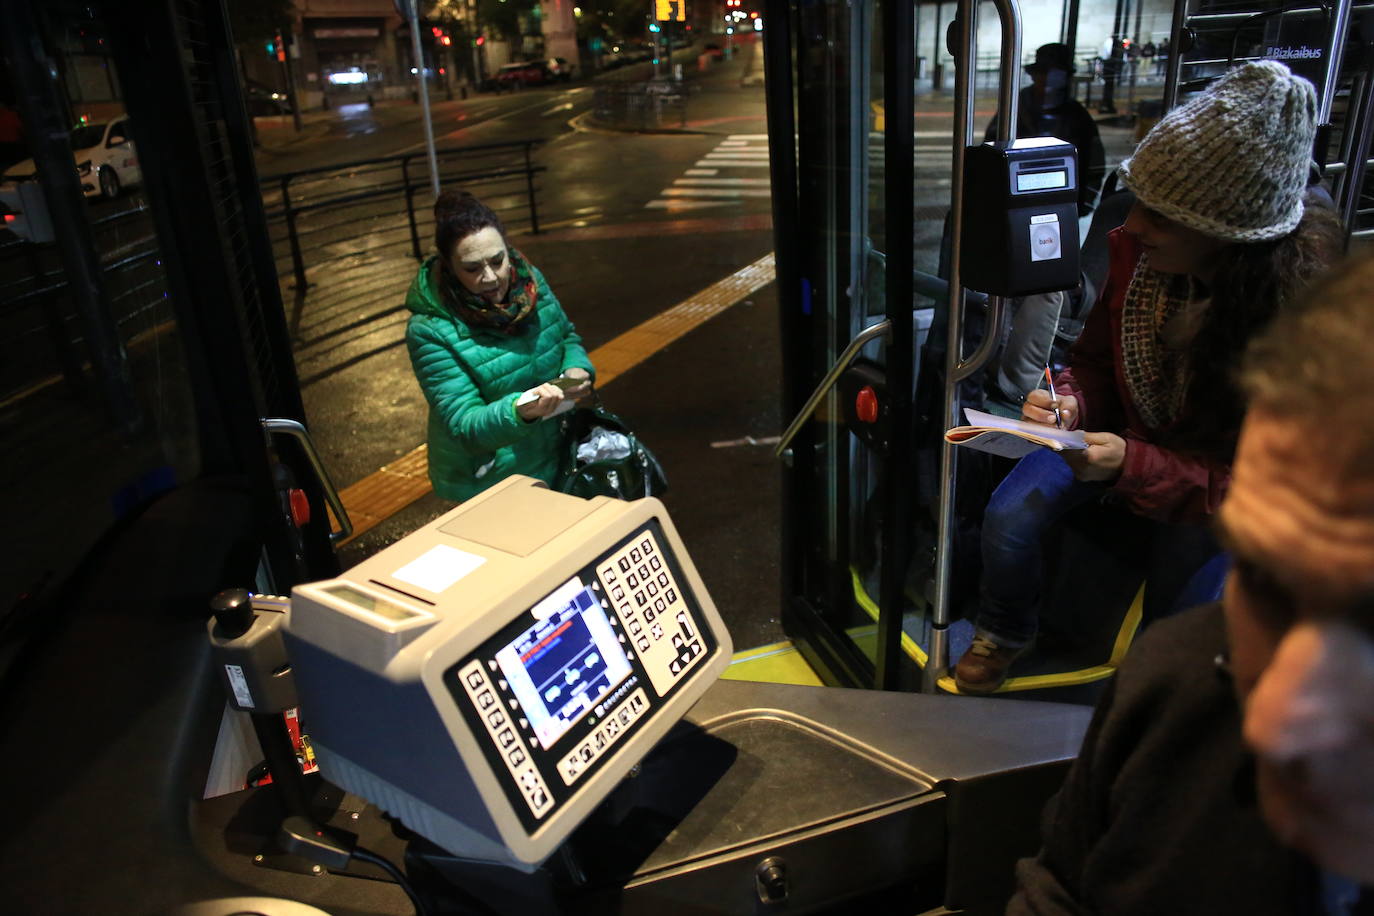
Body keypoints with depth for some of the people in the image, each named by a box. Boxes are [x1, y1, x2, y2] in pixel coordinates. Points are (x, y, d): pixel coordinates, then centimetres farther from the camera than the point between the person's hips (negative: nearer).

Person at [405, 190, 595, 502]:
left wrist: (577, 368, -13)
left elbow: (567, 336, 10)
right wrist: (520, 412, -43)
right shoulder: (430, 331, -23)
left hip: (553, 458, 6)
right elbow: (464, 425, -24)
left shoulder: (529, 279, -8)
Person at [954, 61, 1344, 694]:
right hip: (1124, 436, 3)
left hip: (1220, 490, -3)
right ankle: (1004, 633, 18)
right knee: (1009, 517, -14)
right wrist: (1068, 405, -23)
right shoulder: (1136, 251, -18)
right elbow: (1096, 362, 0)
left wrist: (1134, 467, -36)